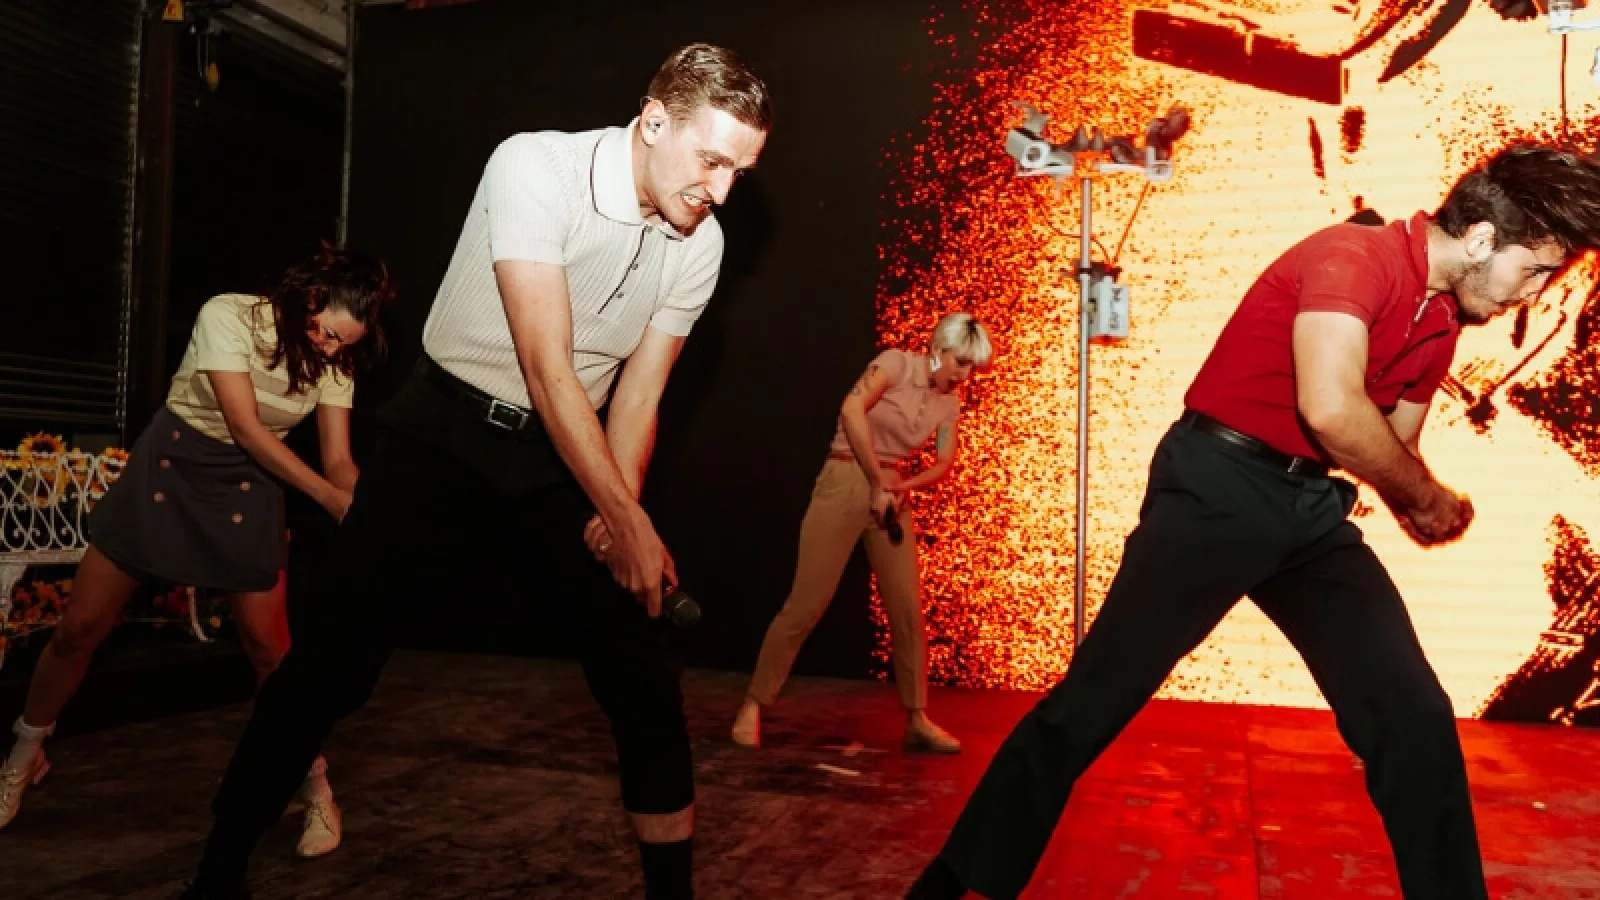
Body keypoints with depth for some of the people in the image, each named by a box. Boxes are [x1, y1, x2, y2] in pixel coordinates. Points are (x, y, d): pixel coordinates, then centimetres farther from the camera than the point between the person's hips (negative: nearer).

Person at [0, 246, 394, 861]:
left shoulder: (334, 362, -9)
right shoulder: (227, 316, -20)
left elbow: (338, 458, -11)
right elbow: (246, 426, -24)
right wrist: (327, 495, -29)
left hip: (247, 488, 2)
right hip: (168, 468, -1)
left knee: (268, 645, -5)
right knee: (79, 627, 4)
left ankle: (316, 788, 7)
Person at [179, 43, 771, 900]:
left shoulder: (700, 242, -5)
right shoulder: (533, 168, -20)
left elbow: (638, 391, 2)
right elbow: (547, 367, -24)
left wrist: (618, 517, -11)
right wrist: (631, 521, -23)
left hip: (561, 452, 4)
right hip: (446, 432, -3)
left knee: (646, 672, -3)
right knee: (334, 657, -2)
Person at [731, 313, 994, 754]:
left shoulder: (950, 402, 9)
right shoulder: (897, 362, -9)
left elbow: (944, 463, 10)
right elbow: (853, 408, -24)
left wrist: (901, 486, -10)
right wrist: (876, 482, -21)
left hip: (892, 491, 6)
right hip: (847, 481, -6)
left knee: (908, 608, 1)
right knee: (808, 601, -8)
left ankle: (917, 720, 11)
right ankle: (752, 706, 4)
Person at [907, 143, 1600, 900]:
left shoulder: (1442, 321, 14)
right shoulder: (1352, 254, -14)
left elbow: (1393, 446, 22)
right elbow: (1331, 409, -29)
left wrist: (1420, 503, -2)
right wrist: (1428, 496, -11)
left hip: (1312, 506, 8)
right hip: (1218, 486, -8)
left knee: (1417, 719, 1)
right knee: (1090, 702, -3)